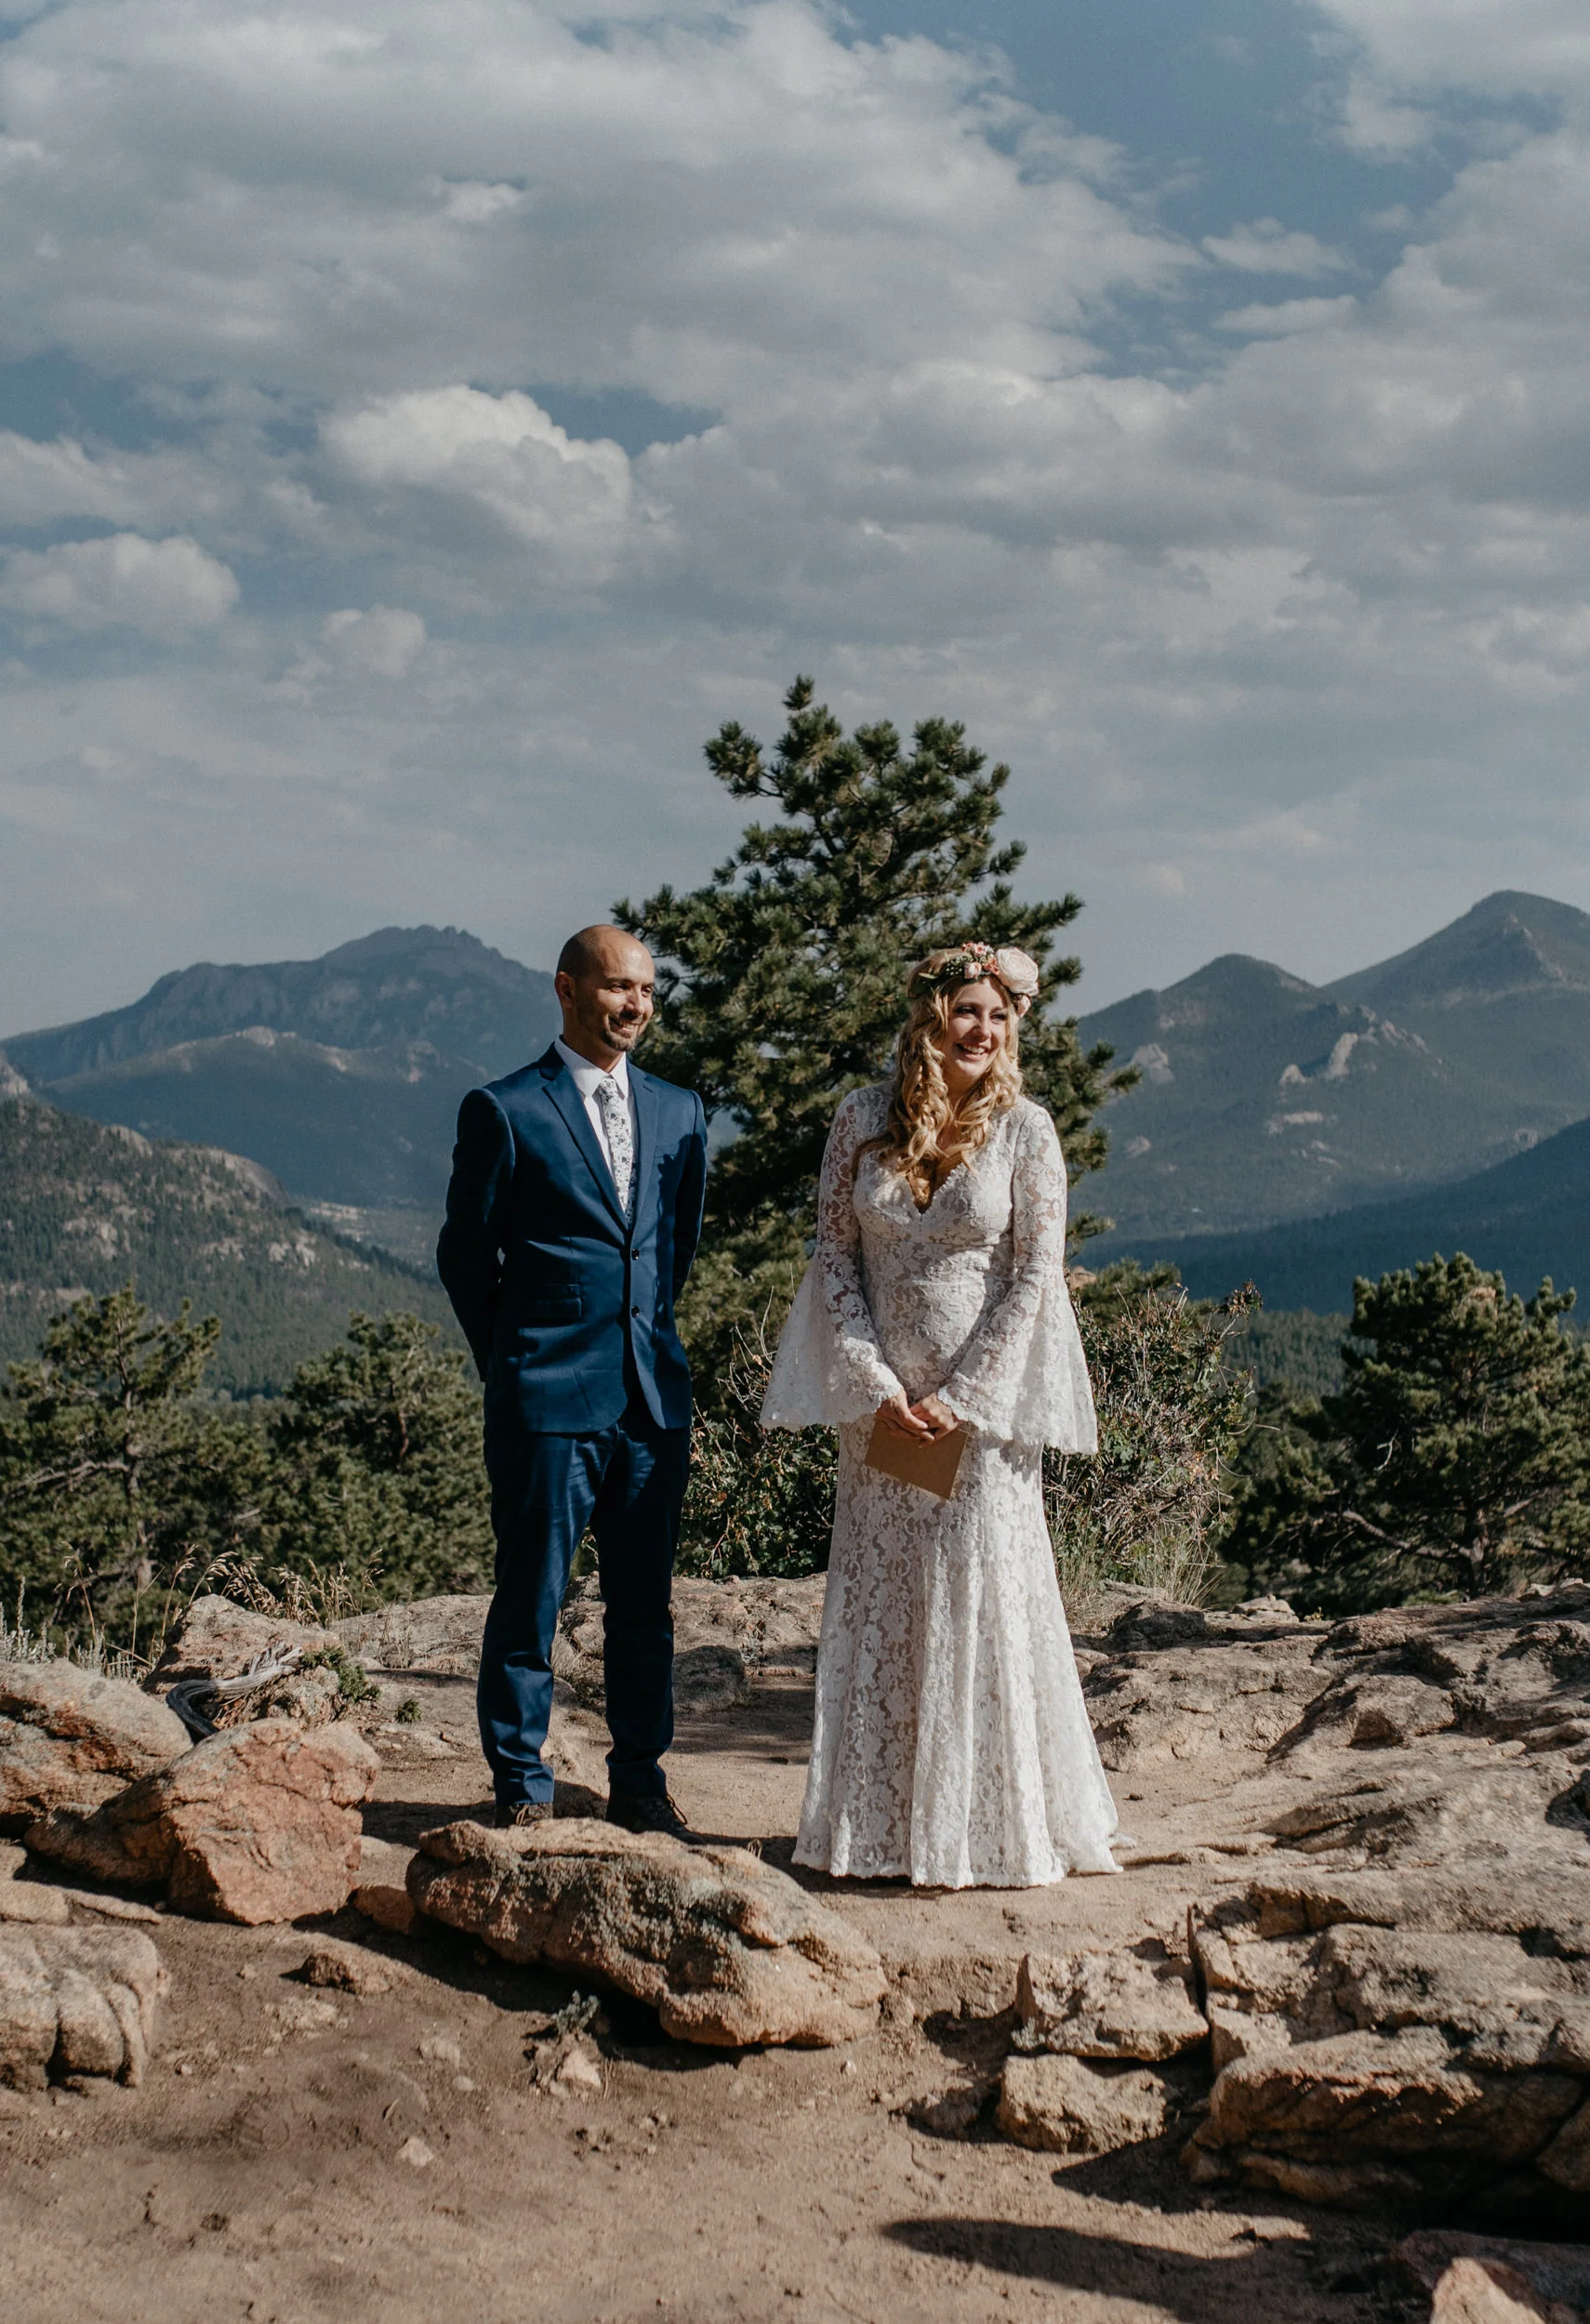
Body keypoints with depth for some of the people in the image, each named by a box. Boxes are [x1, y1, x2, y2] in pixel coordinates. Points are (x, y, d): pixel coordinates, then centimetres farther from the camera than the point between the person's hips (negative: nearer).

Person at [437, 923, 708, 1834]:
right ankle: (523, 1785, 16)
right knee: (531, 1599, 2)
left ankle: (640, 1780, 23)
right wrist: (514, 1361, 9)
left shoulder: (681, 1112, 12)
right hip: (547, 1399, -4)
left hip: (654, 1392, 5)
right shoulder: (505, 1110, -4)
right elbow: (465, 1254, 3)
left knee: (646, 1603, 11)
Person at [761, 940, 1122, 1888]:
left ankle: (992, 1828, 13)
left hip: (981, 1401, -2)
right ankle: (883, 1826, 18)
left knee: (984, 1598, -1)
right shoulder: (863, 1120, 2)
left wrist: (960, 1397, -11)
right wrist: (873, 1385, -8)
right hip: (883, 1405, 3)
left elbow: (1037, 1275, -7)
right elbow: (834, 1254, 2)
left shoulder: (1024, 1128, -4)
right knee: (877, 1604, 7)